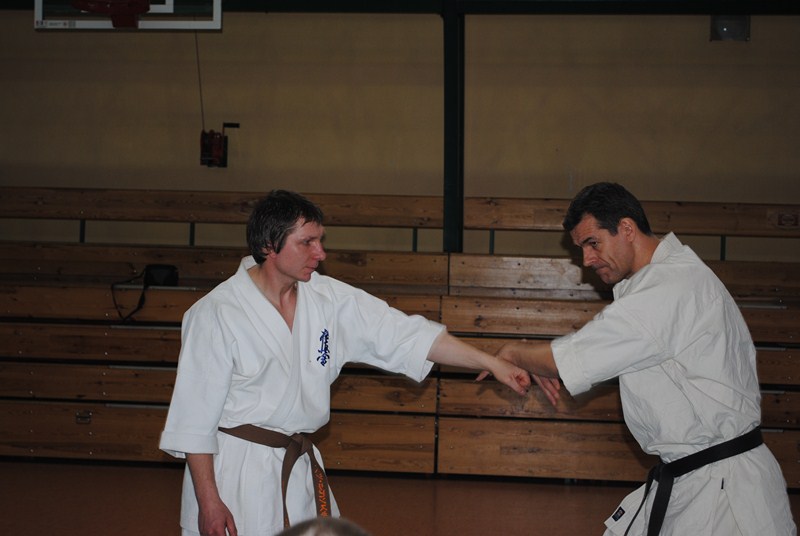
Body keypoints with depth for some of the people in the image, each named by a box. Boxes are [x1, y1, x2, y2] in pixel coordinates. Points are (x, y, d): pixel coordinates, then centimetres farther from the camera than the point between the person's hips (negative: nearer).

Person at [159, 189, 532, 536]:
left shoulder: (328, 298, 2)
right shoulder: (216, 313, -14)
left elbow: (405, 335, 1)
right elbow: (194, 418, -12)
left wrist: (491, 363, -4)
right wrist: (208, 502, -13)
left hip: (299, 469, 6)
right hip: (232, 472, -6)